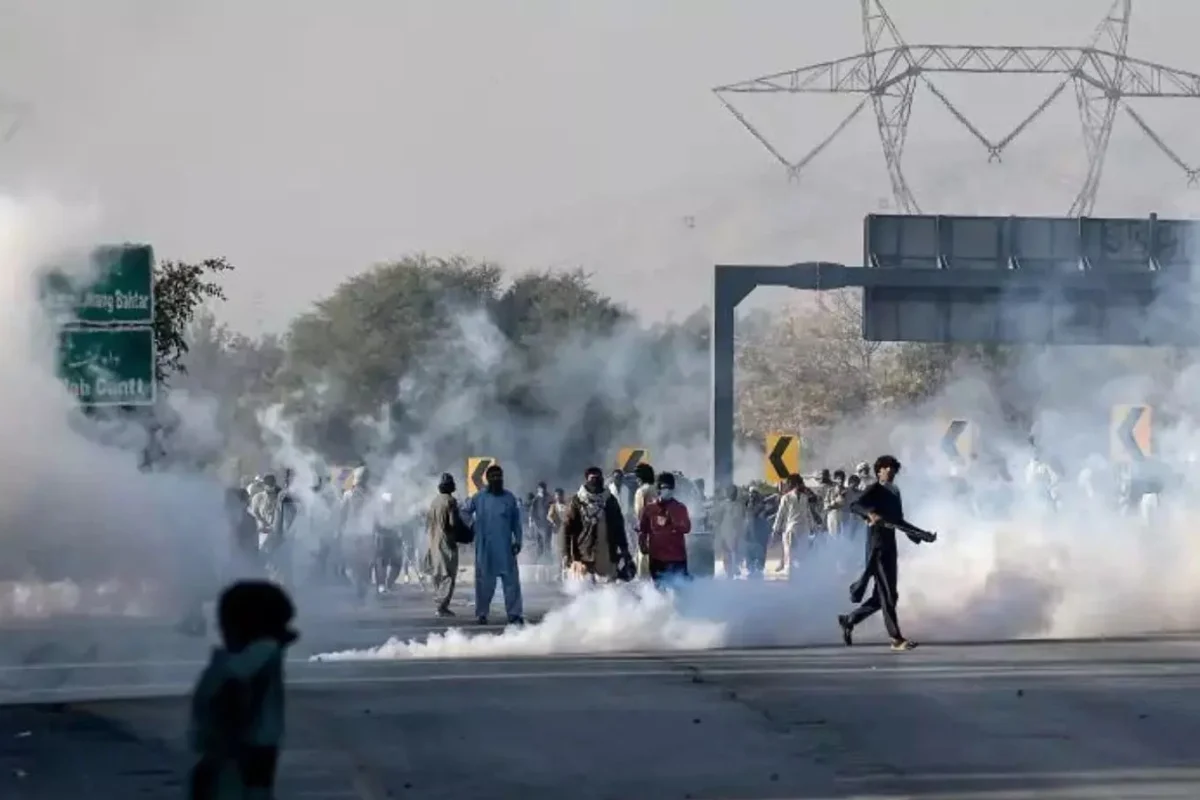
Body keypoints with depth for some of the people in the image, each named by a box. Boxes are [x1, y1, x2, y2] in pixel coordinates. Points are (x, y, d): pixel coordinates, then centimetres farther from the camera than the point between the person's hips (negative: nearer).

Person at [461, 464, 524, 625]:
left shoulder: (509, 498, 6)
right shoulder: (479, 498, 1)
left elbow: (516, 521, 9)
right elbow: (464, 513, 11)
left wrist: (517, 541, 2)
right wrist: (471, 527, -3)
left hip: (505, 548, 1)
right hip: (485, 548, -1)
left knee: (511, 580, -4)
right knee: (484, 581, 4)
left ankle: (515, 614, -4)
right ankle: (481, 613, 14)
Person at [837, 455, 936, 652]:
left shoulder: (894, 492, 16)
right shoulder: (873, 490, -7)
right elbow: (854, 506, -25)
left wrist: (922, 535, 23)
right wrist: (870, 513, -44)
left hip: (890, 547, 8)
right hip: (877, 548, -8)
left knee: (882, 596, 10)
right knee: (888, 595, -9)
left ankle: (849, 620, 25)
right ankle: (896, 639, -8)